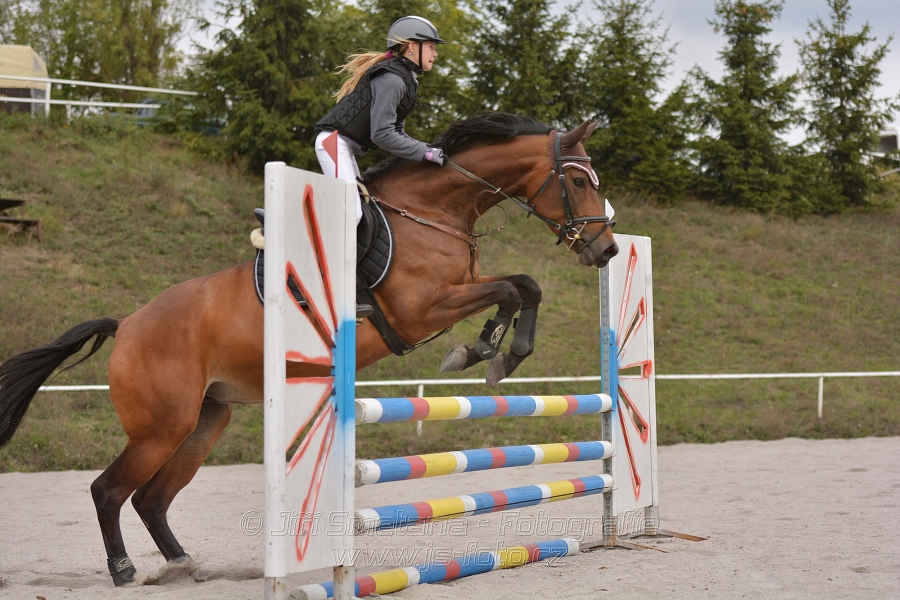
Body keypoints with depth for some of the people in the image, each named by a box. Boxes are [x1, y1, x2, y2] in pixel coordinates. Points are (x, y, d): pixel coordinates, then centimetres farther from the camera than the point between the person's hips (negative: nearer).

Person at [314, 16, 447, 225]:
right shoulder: (391, 80, -17)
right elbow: (382, 135, -23)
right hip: (335, 142, -11)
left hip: (346, 147, 11)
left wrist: (427, 149, 3)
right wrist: (425, 153, -16)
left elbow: (396, 131, 17)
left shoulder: (405, 79, 15)